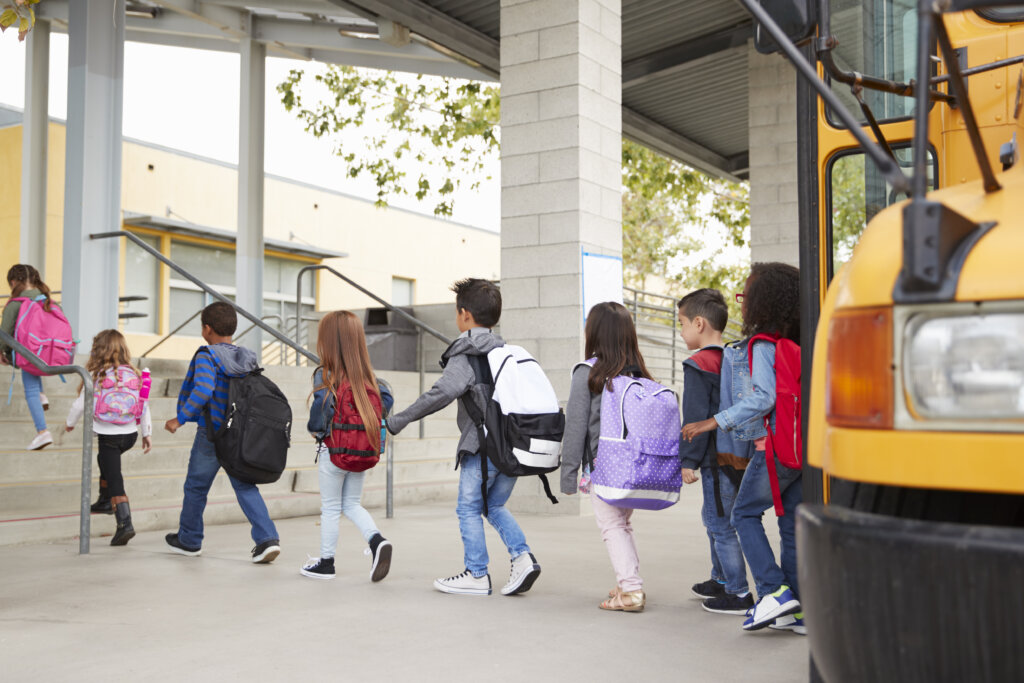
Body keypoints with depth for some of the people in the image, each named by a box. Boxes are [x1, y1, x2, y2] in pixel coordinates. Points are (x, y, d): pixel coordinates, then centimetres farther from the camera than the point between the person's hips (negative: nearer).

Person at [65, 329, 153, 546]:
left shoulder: (96, 376, -9)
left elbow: (80, 404, -1)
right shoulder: (134, 375, 2)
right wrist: (148, 433, 15)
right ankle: (105, 502, 43)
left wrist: (70, 423, 18)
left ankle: (125, 524, -16)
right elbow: (144, 406, 5)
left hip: (108, 435, -5)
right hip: (130, 434, 5)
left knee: (115, 480, -5)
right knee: (106, 458, 32)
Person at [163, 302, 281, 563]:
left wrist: (180, 418, -18)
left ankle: (189, 539, 29)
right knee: (246, 487, 6)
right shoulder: (248, 359, 6)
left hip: (211, 434, -5)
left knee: (196, 486, 14)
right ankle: (267, 538, -10)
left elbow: (203, 391, -26)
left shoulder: (206, 356, -13)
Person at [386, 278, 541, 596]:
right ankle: (522, 557, 4)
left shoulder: (465, 354, -8)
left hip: (483, 446, -7)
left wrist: (399, 420, -17)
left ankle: (477, 576, 11)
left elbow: (443, 392, -22)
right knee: (495, 506, 20)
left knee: (469, 509, 7)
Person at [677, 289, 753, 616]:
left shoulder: (698, 365, -15)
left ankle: (739, 594, 3)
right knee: (713, 517, 22)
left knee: (721, 524, -2)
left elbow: (695, 418, -18)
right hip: (739, 455, 9)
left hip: (717, 459, -9)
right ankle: (721, 580, 35)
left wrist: (688, 460, -13)